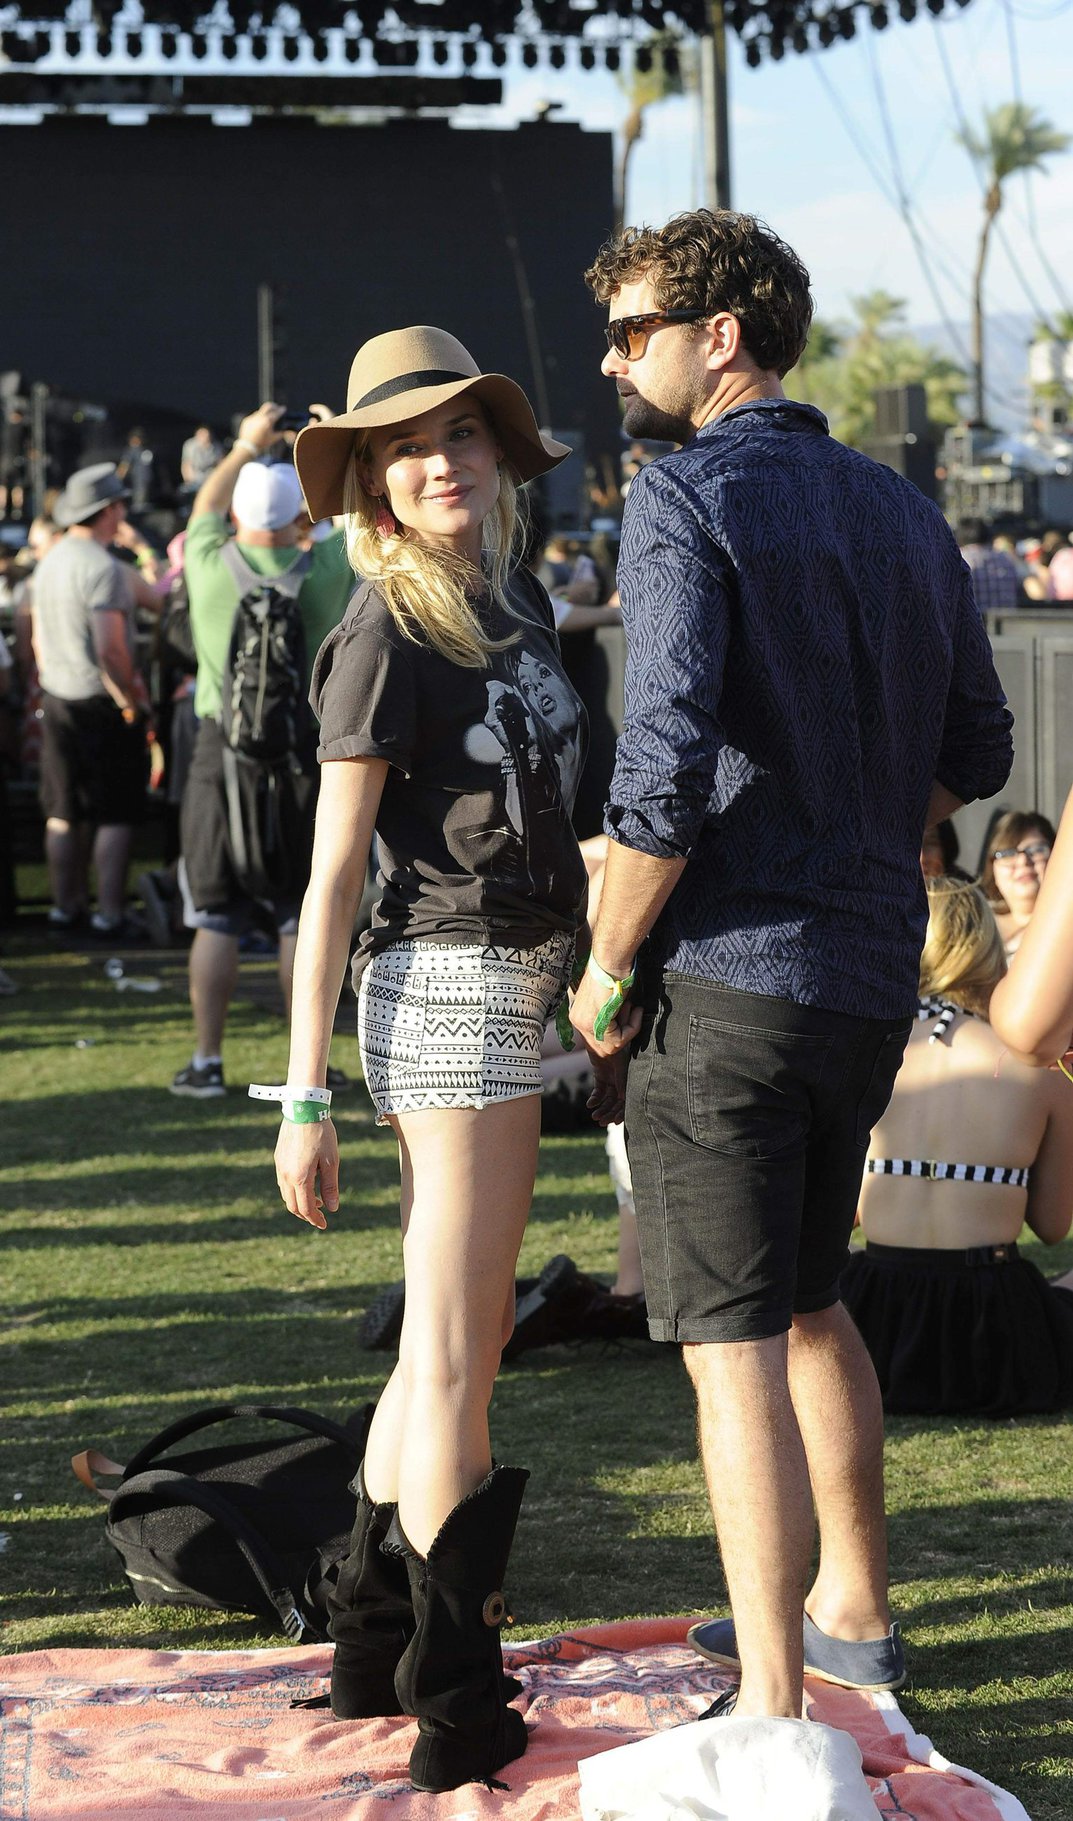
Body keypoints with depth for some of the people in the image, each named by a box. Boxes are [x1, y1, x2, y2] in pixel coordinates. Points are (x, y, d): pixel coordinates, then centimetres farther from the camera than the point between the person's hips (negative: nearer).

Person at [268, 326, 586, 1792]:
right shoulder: (388, 635, -13)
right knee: (455, 1362, -5)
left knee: (438, 1354, 15)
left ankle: (373, 1648, 26)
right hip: (453, 990, -9)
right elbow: (333, 876, -13)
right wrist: (302, 1097, -14)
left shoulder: (517, 597, 10)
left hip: (514, 985, 9)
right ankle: (459, 1713, 1)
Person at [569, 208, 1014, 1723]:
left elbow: (667, 768, -22)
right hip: (873, 976, 8)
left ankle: (772, 1707, -4)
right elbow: (976, 753, 18)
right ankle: (852, 1608, 36)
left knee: (734, 1343, -4)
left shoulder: (687, 499, -12)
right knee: (807, 1301, 24)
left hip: (726, 975, -8)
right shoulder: (902, 511, 11)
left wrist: (607, 975, -11)